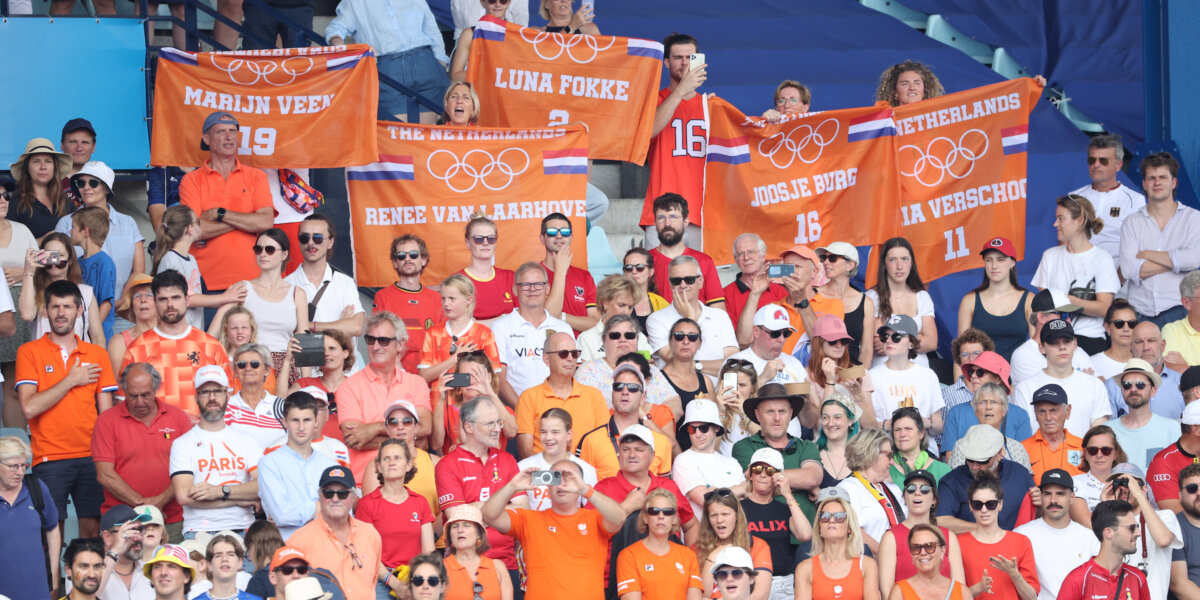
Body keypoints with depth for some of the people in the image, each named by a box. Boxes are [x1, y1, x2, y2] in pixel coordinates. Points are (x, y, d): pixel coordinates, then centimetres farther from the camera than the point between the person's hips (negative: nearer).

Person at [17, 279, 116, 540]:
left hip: (92, 458, 2)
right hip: (49, 459, -2)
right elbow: (29, 408, -8)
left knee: (92, 529, 0)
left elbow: (106, 411, 10)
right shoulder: (29, 352, 4)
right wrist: (72, 380, -5)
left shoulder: (97, 355, 12)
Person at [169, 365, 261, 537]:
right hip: (200, 531, -2)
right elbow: (184, 495, -7)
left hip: (243, 529, 2)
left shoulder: (246, 440, 16)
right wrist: (240, 499, -4)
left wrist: (220, 491, -12)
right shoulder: (183, 444, 8)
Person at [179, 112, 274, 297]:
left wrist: (219, 214, -5)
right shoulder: (191, 180, 6)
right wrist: (247, 220, -6)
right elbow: (192, 230, -9)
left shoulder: (256, 176, 10)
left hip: (249, 279, 1)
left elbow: (266, 223, -3)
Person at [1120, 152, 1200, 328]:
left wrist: (1147, 254, -2)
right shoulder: (1131, 223, 11)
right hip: (1141, 312, 1)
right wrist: (1176, 261, -4)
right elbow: (1129, 270, -3)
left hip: (1179, 311, -1)